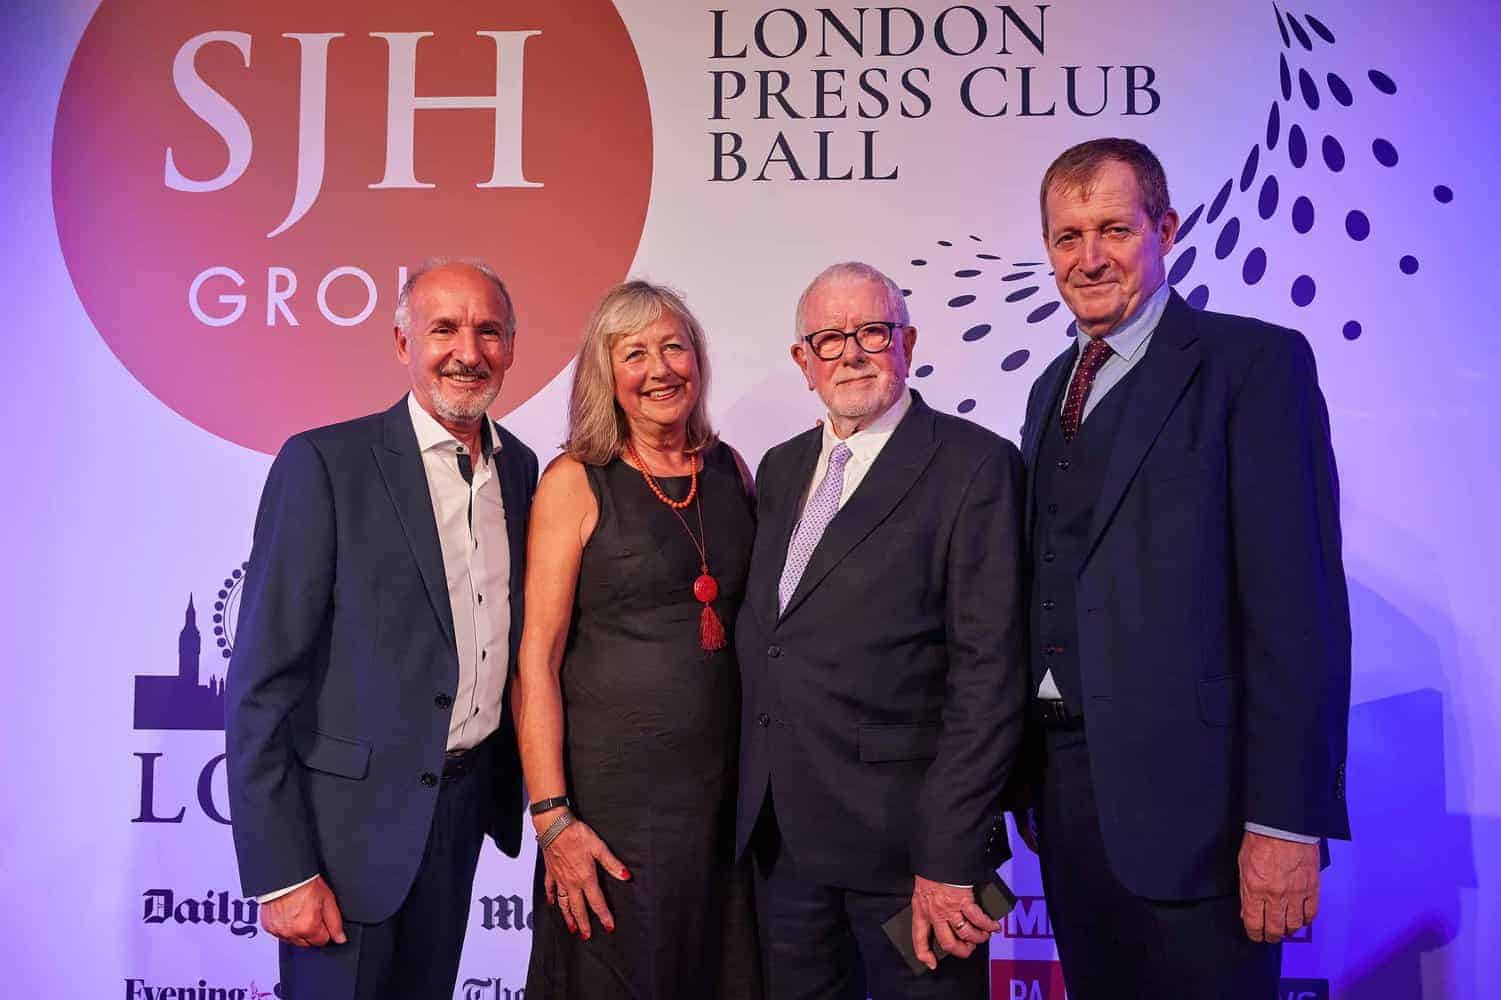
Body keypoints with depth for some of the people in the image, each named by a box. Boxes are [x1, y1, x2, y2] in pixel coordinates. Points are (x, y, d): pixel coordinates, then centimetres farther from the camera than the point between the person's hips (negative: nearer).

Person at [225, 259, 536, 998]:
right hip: (354, 818, -5)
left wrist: (512, 789, 11)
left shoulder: (520, 467, 6)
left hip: (464, 802, 6)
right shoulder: (323, 464, -13)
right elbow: (263, 683, -14)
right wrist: (281, 872, -16)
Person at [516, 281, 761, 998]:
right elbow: (537, 657, -10)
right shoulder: (575, 482, -8)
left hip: (722, 782, 5)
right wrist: (552, 817, -15)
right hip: (613, 785, -4)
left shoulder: (730, 471, 6)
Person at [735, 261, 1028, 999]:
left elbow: (988, 672, -14)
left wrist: (951, 859, -17)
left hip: (907, 838, -6)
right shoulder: (781, 469, 12)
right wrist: (755, 811, 9)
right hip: (782, 838, 6)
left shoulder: (975, 466, -8)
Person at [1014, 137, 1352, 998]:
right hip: (1065, 780, 7)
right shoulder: (1054, 388, 14)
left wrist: (1286, 820, -19)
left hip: (1183, 793, -6)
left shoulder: (1256, 363, -8)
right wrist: (1029, 768, 11)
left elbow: (1298, 598, -15)